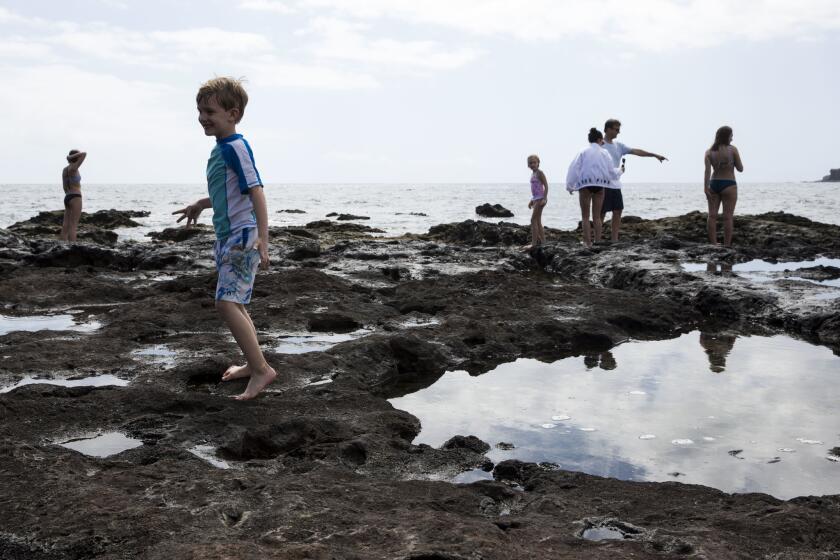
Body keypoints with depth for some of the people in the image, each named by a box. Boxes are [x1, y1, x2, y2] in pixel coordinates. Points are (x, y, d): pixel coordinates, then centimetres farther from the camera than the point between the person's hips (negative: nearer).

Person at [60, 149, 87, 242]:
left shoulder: (65, 169, 12)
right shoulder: (73, 168, -12)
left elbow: (65, 187, 17)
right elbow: (84, 154, -19)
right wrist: (71, 157, -9)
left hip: (67, 198, 8)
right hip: (75, 198, -8)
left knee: (65, 226, 6)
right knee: (73, 226, -10)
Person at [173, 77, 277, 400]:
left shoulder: (235, 147, -14)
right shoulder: (220, 149, 14)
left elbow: (256, 192, -21)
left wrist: (262, 240, -29)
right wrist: (200, 205, 41)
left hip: (242, 237, -10)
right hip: (227, 237, 10)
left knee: (226, 302, -18)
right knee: (234, 304, 16)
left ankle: (262, 369, -14)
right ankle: (252, 364, 28)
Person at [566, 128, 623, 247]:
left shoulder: (583, 152, 1)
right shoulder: (604, 153, 5)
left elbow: (574, 168, -4)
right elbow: (611, 171, 7)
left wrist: (570, 186, 2)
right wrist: (619, 171, 29)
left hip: (585, 185, -2)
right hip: (600, 185, 2)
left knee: (585, 216, 3)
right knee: (597, 216, 11)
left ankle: (588, 242, -4)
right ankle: (597, 241, 8)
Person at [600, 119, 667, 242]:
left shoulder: (618, 146, 13)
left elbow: (636, 151, 9)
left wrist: (655, 155, 3)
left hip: (616, 186, 7)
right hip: (603, 185, -7)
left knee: (618, 212, 6)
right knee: (601, 213, -5)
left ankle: (614, 240, 11)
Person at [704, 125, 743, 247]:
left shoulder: (709, 152, 2)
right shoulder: (732, 149, -5)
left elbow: (707, 170, -9)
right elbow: (740, 168, 0)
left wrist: (706, 188, -13)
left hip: (713, 183, 4)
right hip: (729, 185, -4)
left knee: (712, 215, 3)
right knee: (728, 217, -2)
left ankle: (713, 244, 1)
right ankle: (727, 245, -2)